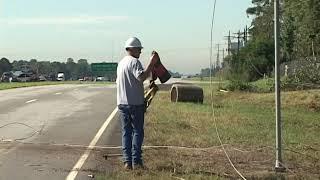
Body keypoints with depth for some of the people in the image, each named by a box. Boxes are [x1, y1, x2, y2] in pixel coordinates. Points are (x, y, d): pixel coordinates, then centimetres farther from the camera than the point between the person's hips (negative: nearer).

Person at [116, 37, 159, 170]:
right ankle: (136, 161, -1)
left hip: (122, 103, 7)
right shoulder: (134, 62, -12)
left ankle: (127, 161, 5)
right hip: (135, 103, -7)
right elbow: (142, 77, -28)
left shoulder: (121, 63, 16)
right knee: (137, 131, 1)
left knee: (126, 132, 9)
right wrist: (152, 63, -25)